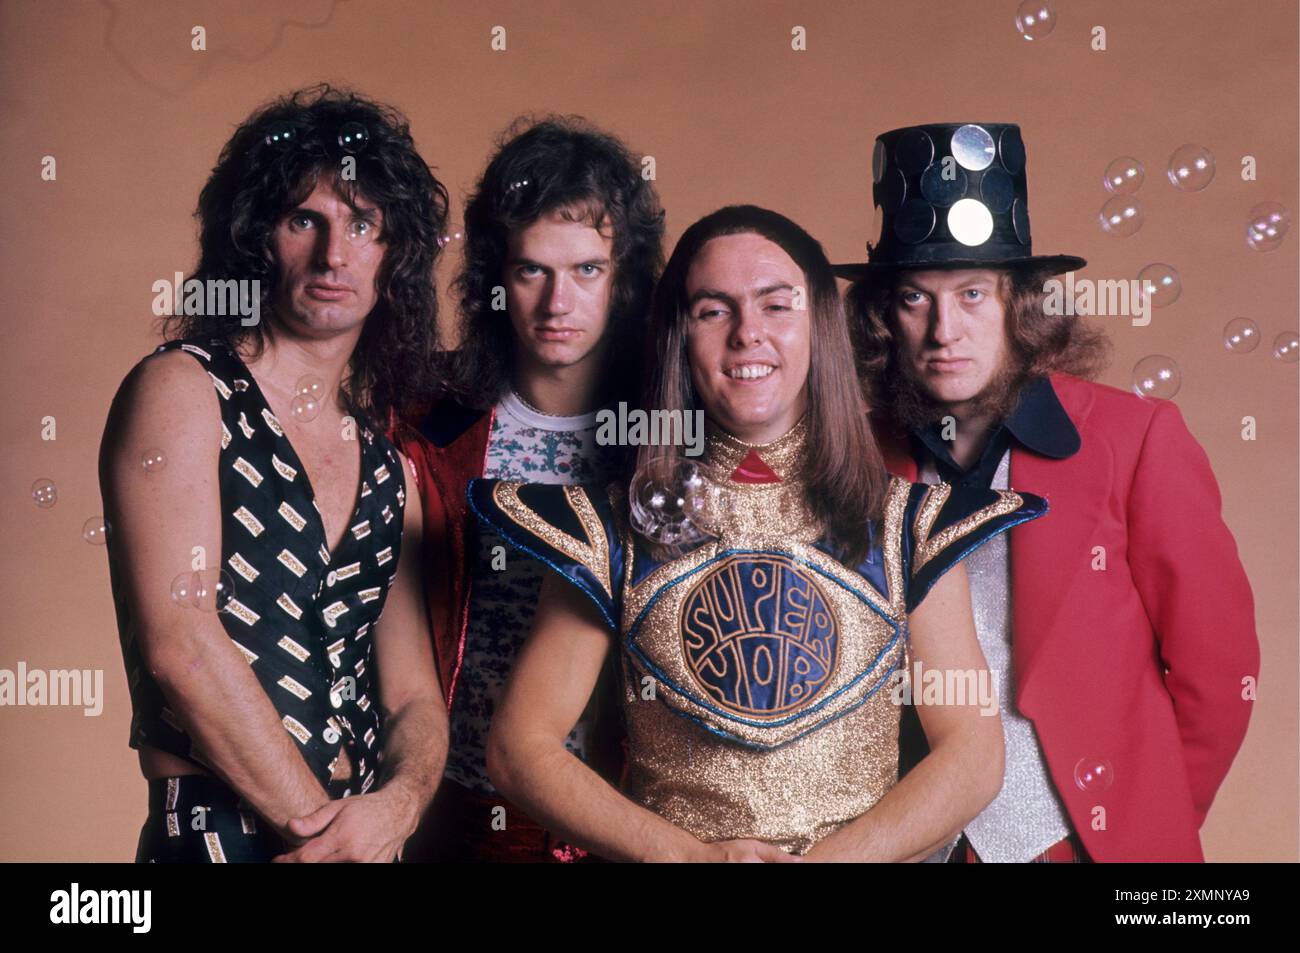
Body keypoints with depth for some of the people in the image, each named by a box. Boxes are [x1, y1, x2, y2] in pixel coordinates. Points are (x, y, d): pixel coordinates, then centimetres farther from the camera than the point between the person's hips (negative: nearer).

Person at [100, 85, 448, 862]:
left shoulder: (391, 468, 10)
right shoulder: (181, 389, -6)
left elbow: (415, 699, 8)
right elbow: (180, 642, -16)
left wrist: (398, 806, -12)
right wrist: (316, 821, -14)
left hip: (366, 836, 5)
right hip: (219, 836, -5)